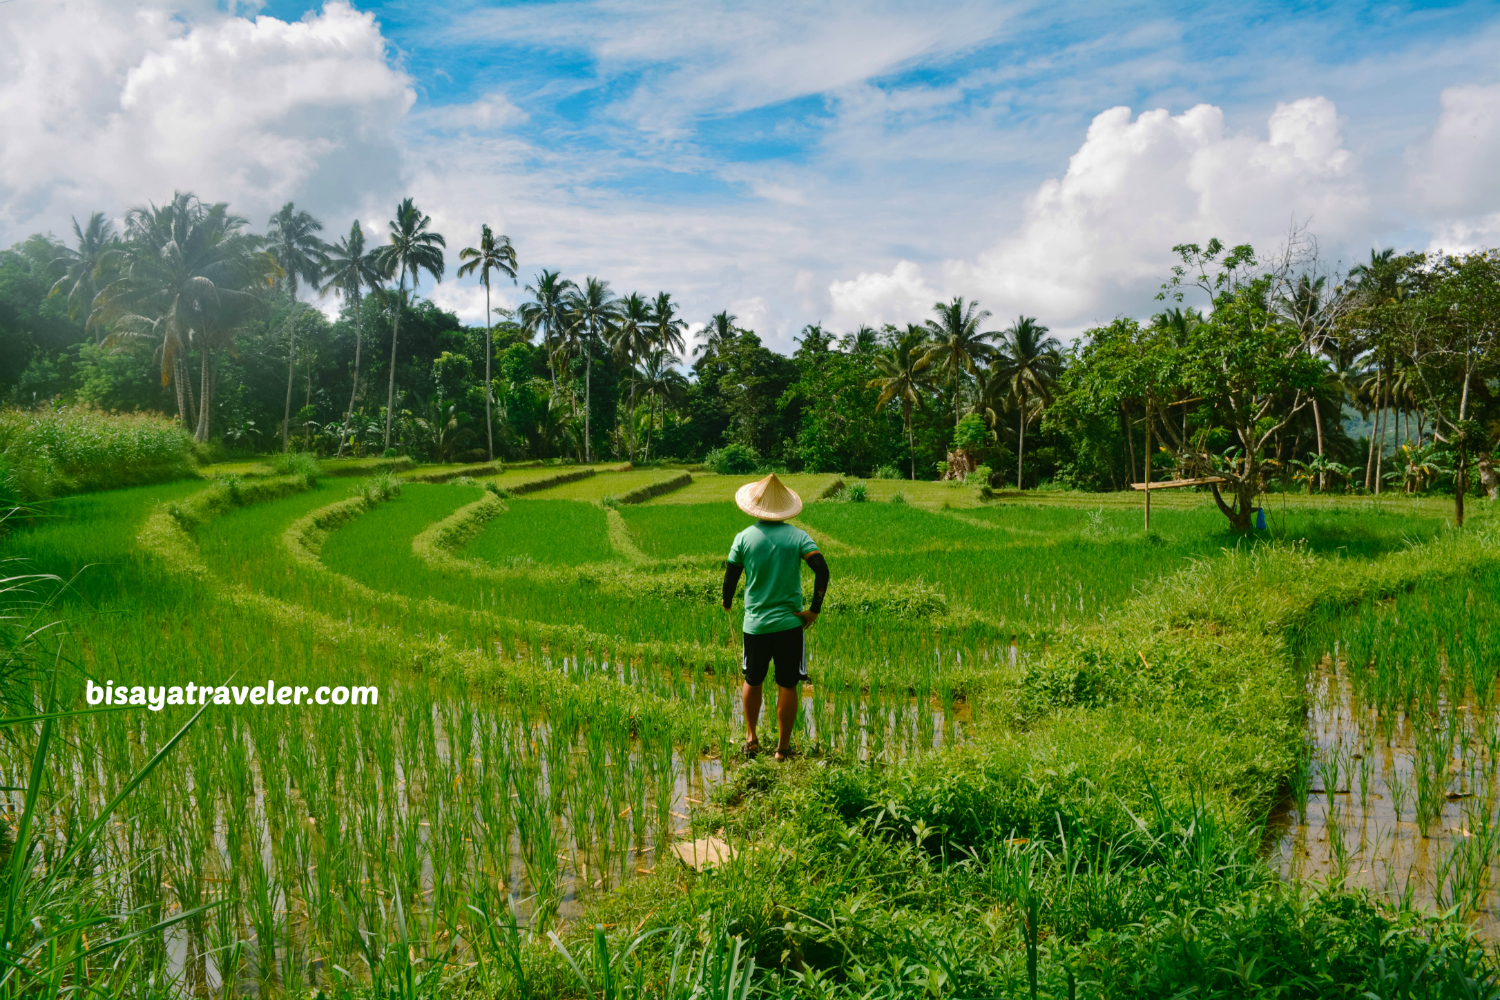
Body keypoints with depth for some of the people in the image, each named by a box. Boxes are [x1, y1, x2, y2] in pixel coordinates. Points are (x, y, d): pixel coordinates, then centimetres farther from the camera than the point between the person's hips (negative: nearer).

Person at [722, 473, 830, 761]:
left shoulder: (744, 538, -3)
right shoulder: (798, 536, -4)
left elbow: (730, 576, 1)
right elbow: (822, 569, -14)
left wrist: (727, 603, 21)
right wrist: (815, 610, -7)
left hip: (755, 624, 1)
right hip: (790, 623, -1)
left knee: (753, 681, 20)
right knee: (788, 686, 7)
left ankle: (751, 738, 28)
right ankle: (783, 747, 12)